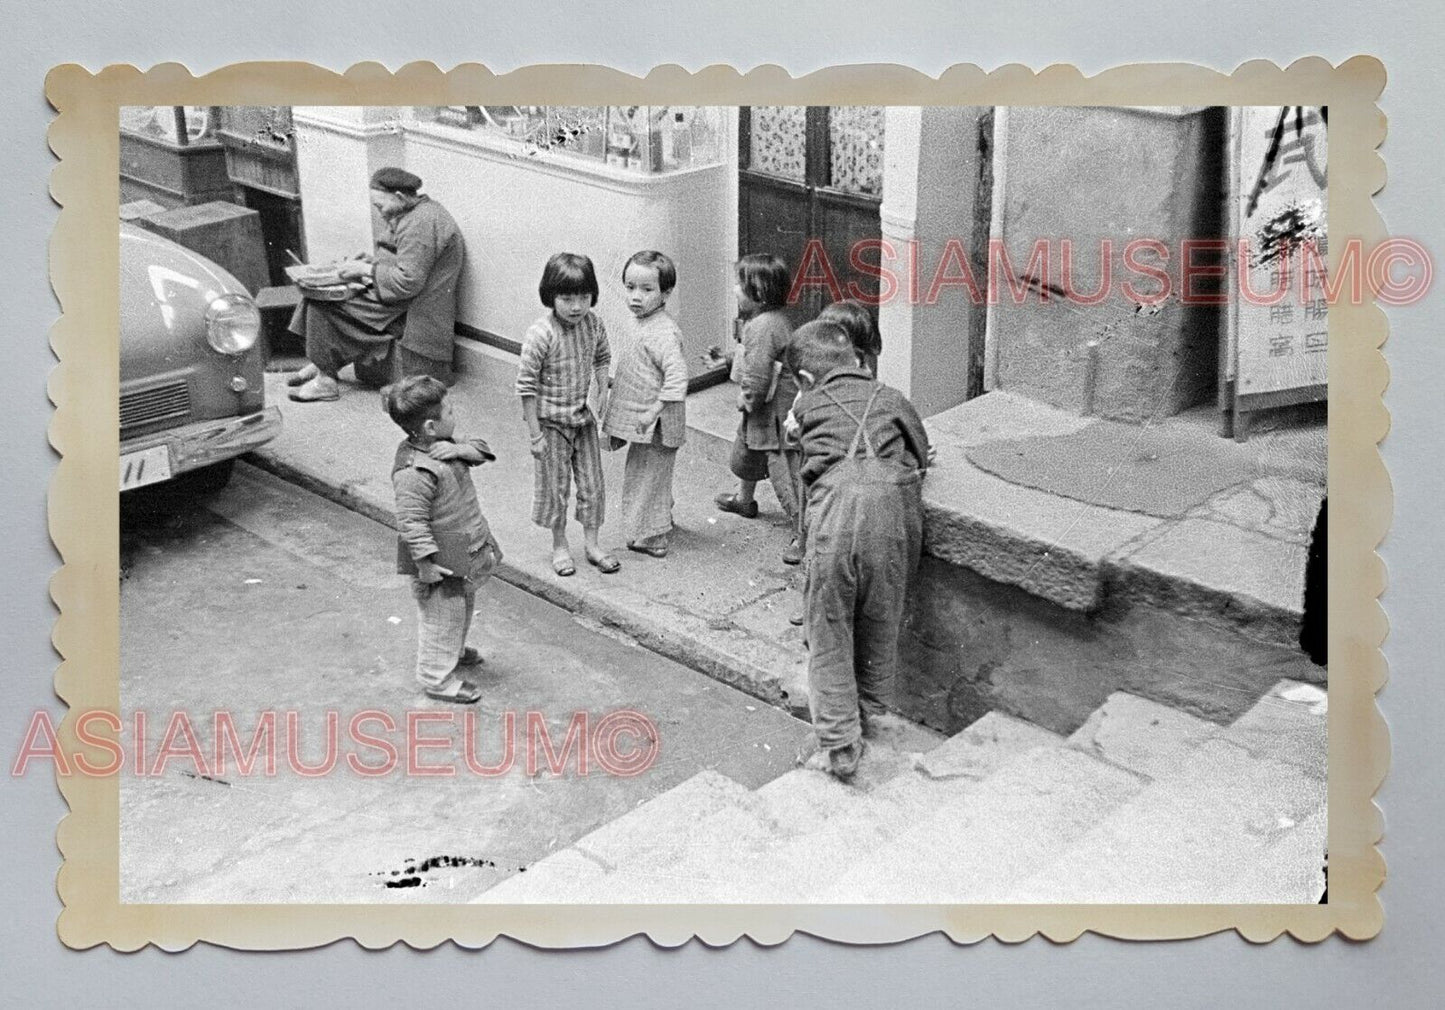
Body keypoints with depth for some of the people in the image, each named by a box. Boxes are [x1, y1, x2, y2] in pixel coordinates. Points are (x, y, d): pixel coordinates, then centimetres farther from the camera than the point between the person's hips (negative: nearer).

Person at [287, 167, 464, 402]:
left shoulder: (421, 224, -21)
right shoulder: (416, 214, 13)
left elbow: (408, 281, -26)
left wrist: (366, 270, -16)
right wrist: (368, 262, 5)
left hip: (410, 311, -11)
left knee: (322, 303, -14)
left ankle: (325, 378, -6)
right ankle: (321, 364, 6)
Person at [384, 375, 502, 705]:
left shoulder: (444, 444, -3)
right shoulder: (414, 471, -31)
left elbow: (481, 451, 8)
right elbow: (411, 522, -29)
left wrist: (465, 448, -14)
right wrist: (426, 562, -26)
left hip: (463, 550, 10)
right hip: (442, 560, -10)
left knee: (463, 604, 28)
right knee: (442, 615, 6)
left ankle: (453, 651, 52)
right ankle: (437, 677, 23)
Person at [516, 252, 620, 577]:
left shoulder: (593, 324, -7)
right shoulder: (540, 335, -23)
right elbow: (526, 386, -18)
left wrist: (603, 392, 5)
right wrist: (535, 434, -16)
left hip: (583, 417, 5)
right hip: (550, 421, -5)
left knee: (592, 481, 11)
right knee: (554, 486, 8)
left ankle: (592, 543, 27)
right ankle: (560, 546, 27)